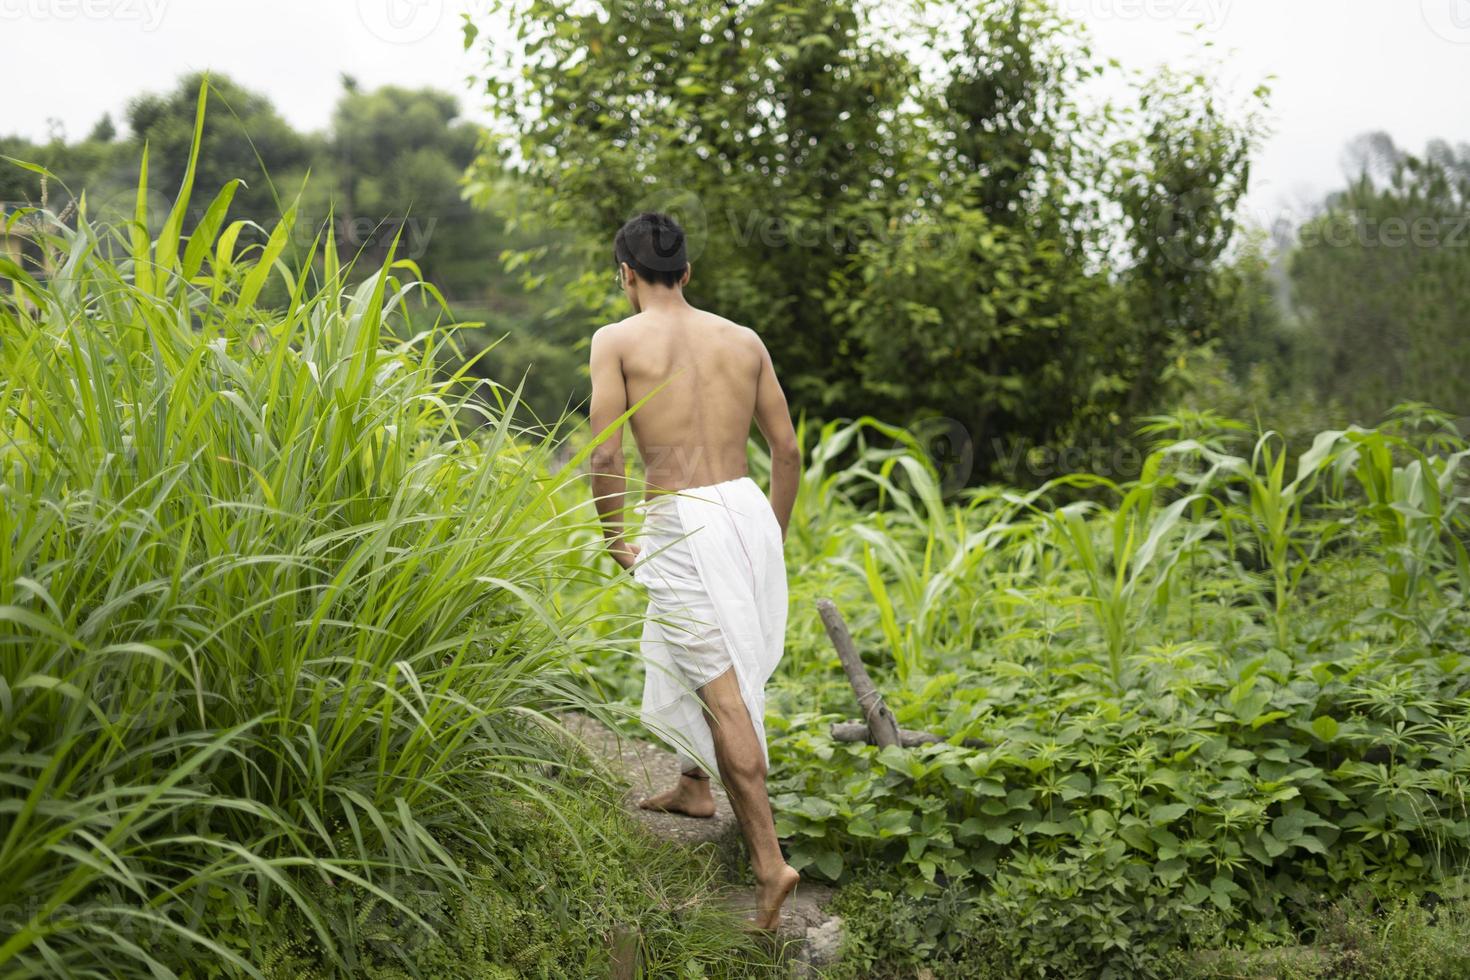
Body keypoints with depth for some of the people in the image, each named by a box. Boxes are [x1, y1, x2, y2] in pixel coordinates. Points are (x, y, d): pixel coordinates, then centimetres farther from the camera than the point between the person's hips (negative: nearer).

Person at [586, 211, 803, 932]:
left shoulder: (617, 340, -2)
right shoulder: (743, 340, 10)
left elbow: (605, 454, -10)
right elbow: (787, 451, 11)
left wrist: (613, 537, 3)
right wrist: (773, 535, 23)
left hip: (682, 525, -6)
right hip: (748, 508, 6)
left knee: (721, 687, -6)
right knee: (679, 647, 28)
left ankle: (768, 858, -10)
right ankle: (693, 786, 44)